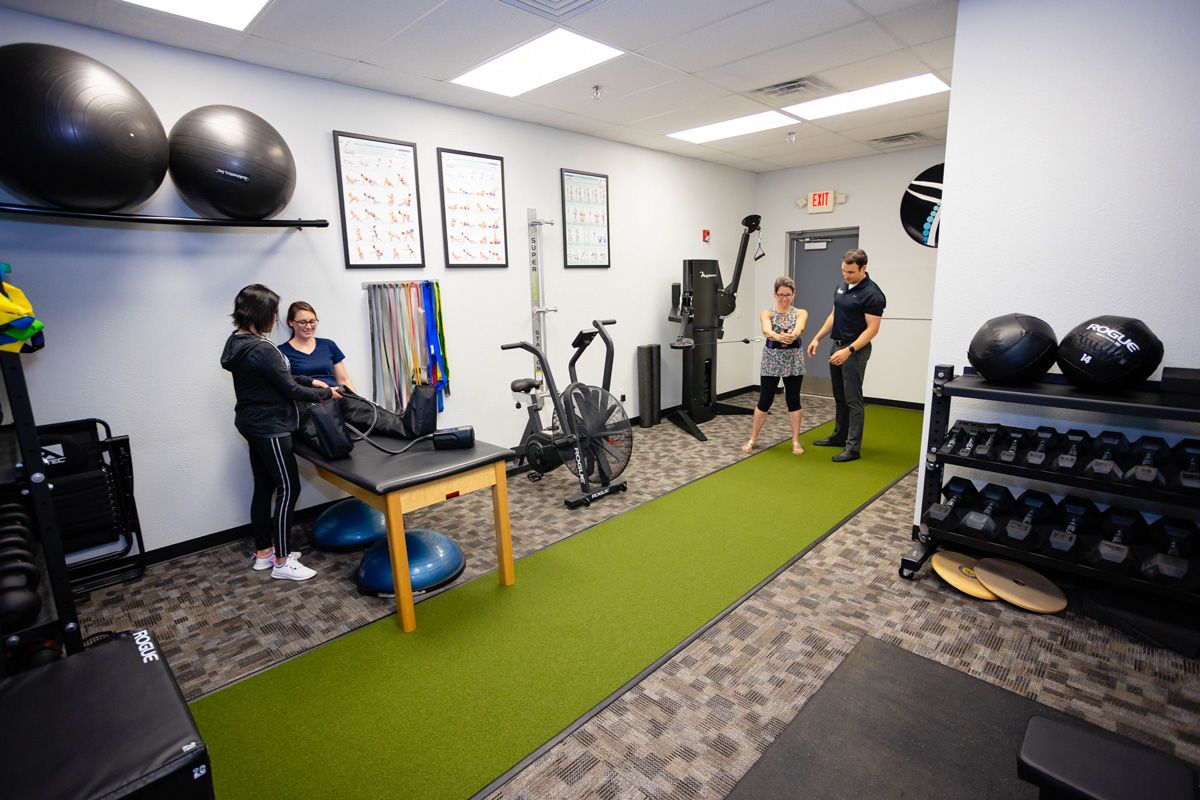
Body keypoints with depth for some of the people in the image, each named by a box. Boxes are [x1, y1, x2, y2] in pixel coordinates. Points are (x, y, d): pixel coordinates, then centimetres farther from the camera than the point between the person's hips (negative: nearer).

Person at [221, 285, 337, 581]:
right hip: (270, 428, -10)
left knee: (264, 487, 16)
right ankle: (281, 562, 5)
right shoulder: (261, 350, -23)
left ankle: (263, 552, 27)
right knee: (289, 488, -3)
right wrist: (325, 394, -5)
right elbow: (289, 390, -18)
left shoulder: (237, 342, 8)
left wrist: (312, 381, 11)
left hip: (253, 424, 10)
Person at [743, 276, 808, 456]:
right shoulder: (766, 313, -2)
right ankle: (753, 439, 17)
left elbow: (799, 327, -22)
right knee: (765, 400, 3)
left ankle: (795, 441, 17)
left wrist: (792, 335, -47)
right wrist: (778, 337, -46)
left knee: (793, 400, 5)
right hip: (771, 360, -1)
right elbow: (766, 330, -23)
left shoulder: (801, 313, 1)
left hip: (794, 360, 1)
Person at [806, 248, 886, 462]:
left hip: (855, 350, -8)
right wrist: (817, 338, 11)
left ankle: (853, 447, 1)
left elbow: (872, 328, -19)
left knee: (853, 399, -5)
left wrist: (848, 351, -27)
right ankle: (839, 436, 29)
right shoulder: (843, 285, 8)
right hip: (837, 346, 8)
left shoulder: (872, 294, -17)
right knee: (840, 397, 16)